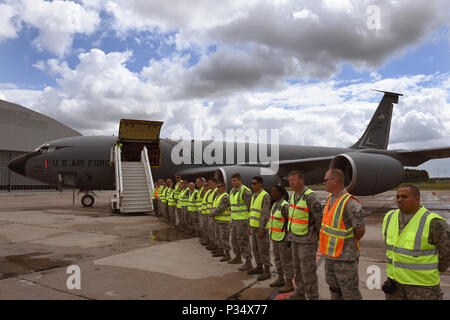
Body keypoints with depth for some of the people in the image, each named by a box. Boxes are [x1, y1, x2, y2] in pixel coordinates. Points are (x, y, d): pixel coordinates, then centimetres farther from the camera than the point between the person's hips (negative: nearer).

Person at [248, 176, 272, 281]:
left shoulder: (265, 196, -15)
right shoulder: (254, 195, 12)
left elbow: (266, 214, -20)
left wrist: (261, 230, -22)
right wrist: (250, 227, 18)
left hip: (261, 228, -9)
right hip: (253, 227, 9)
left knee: (264, 250, 0)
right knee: (255, 249, 16)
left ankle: (267, 271, 10)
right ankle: (259, 268, 30)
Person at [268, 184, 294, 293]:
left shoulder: (285, 206, -20)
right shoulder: (275, 204, 9)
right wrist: (272, 235, 19)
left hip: (284, 238, -9)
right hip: (276, 237, 9)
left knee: (286, 261, 1)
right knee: (277, 259, 18)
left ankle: (289, 284, 12)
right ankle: (280, 279, 32)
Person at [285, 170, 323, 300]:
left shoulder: (310, 196, -22)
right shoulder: (294, 195, 5)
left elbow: (320, 218, -19)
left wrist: (319, 238, -10)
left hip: (308, 239, -8)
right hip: (295, 239, 8)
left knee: (308, 270, -2)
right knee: (298, 267, 17)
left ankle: (313, 296, 12)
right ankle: (300, 293, 32)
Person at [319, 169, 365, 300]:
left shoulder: (350, 203, -24)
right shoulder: (330, 198, 3)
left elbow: (360, 230, -17)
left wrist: (348, 243, -1)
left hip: (345, 257, -8)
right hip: (330, 254, 8)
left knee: (350, 293, 6)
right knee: (334, 289, 22)